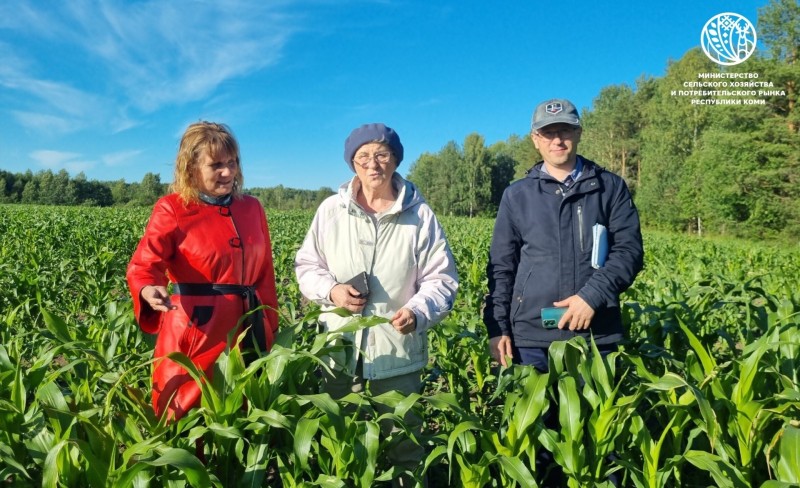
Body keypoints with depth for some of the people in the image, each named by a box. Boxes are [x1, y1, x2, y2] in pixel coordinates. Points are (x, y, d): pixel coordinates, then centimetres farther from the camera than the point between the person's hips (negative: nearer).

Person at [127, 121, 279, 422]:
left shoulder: (252, 208, 7)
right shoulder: (172, 210, -5)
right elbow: (144, 263, -17)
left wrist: (270, 330, 11)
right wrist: (149, 291, -41)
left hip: (247, 330, 5)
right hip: (195, 332, -4)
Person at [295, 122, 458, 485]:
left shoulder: (419, 214, -4)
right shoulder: (331, 210, 0)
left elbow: (442, 278, -3)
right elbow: (306, 266, 8)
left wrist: (419, 312, -22)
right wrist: (330, 290, -12)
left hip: (398, 354, -1)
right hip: (338, 352, 2)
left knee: (403, 443, 13)